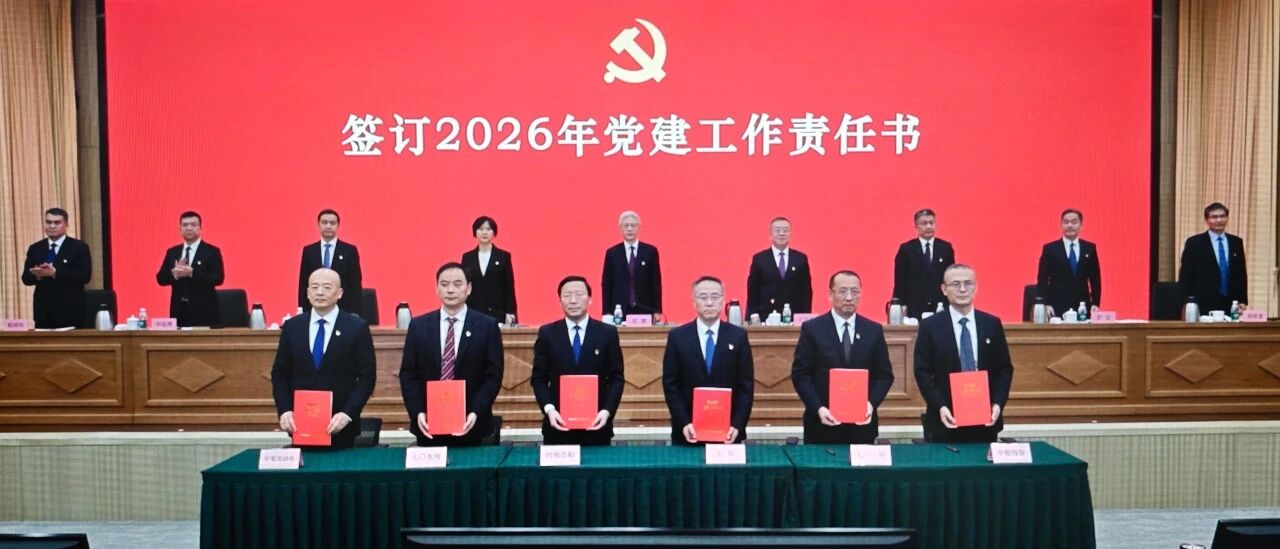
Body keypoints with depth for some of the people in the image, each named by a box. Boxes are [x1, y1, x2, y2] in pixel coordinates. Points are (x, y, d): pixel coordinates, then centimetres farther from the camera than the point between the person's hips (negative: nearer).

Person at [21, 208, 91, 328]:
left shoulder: (79, 247, -1)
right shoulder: (35, 249, 12)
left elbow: (85, 276, -12)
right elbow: (26, 278, 9)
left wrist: (55, 273, -21)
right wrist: (37, 275, -15)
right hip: (43, 311, 3)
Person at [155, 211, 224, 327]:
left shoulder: (212, 251, 0)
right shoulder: (172, 252, 13)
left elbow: (218, 278, -11)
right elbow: (161, 278, 8)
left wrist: (192, 273, -21)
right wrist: (174, 273, -14)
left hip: (203, 311, -3)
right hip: (179, 311, 3)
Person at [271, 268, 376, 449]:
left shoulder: (357, 328, -3)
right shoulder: (291, 327, 6)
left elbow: (367, 377, -4)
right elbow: (280, 374, 9)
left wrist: (347, 413, -15)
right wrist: (284, 411, -6)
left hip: (340, 427, -2)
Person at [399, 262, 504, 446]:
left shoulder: (487, 326, 0)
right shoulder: (418, 326, 5)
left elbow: (493, 376, -3)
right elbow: (408, 374, 4)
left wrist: (475, 413, -14)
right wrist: (418, 413, -9)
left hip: (471, 425, -1)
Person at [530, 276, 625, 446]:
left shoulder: (608, 333, 2)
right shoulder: (547, 333, 2)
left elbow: (616, 378, 2)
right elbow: (538, 378, 3)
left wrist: (607, 411, -12)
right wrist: (549, 409, -12)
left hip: (596, 423, 0)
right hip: (558, 423, 0)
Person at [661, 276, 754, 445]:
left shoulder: (738, 336, 2)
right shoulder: (677, 336, 0)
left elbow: (746, 385, 0)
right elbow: (670, 384, -2)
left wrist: (737, 425, -10)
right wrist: (683, 423, -12)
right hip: (688, 431, 0)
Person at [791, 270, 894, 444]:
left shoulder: (874, 330, 5)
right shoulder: (812, 329, -2)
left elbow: (884, 375, 7)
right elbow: (800, 374, -5)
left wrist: (871, 403, -11)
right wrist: (818, 408, -17)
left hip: (862, 424, 2)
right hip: (823, 423, -2)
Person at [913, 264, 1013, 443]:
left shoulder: (992, 324, 7)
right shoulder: (930, 326, -1)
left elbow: (1004, 369, 8)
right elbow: (923, 372, -3)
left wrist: (997, 404, -6)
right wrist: (940, 406, -15)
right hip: (945, 421, -2)